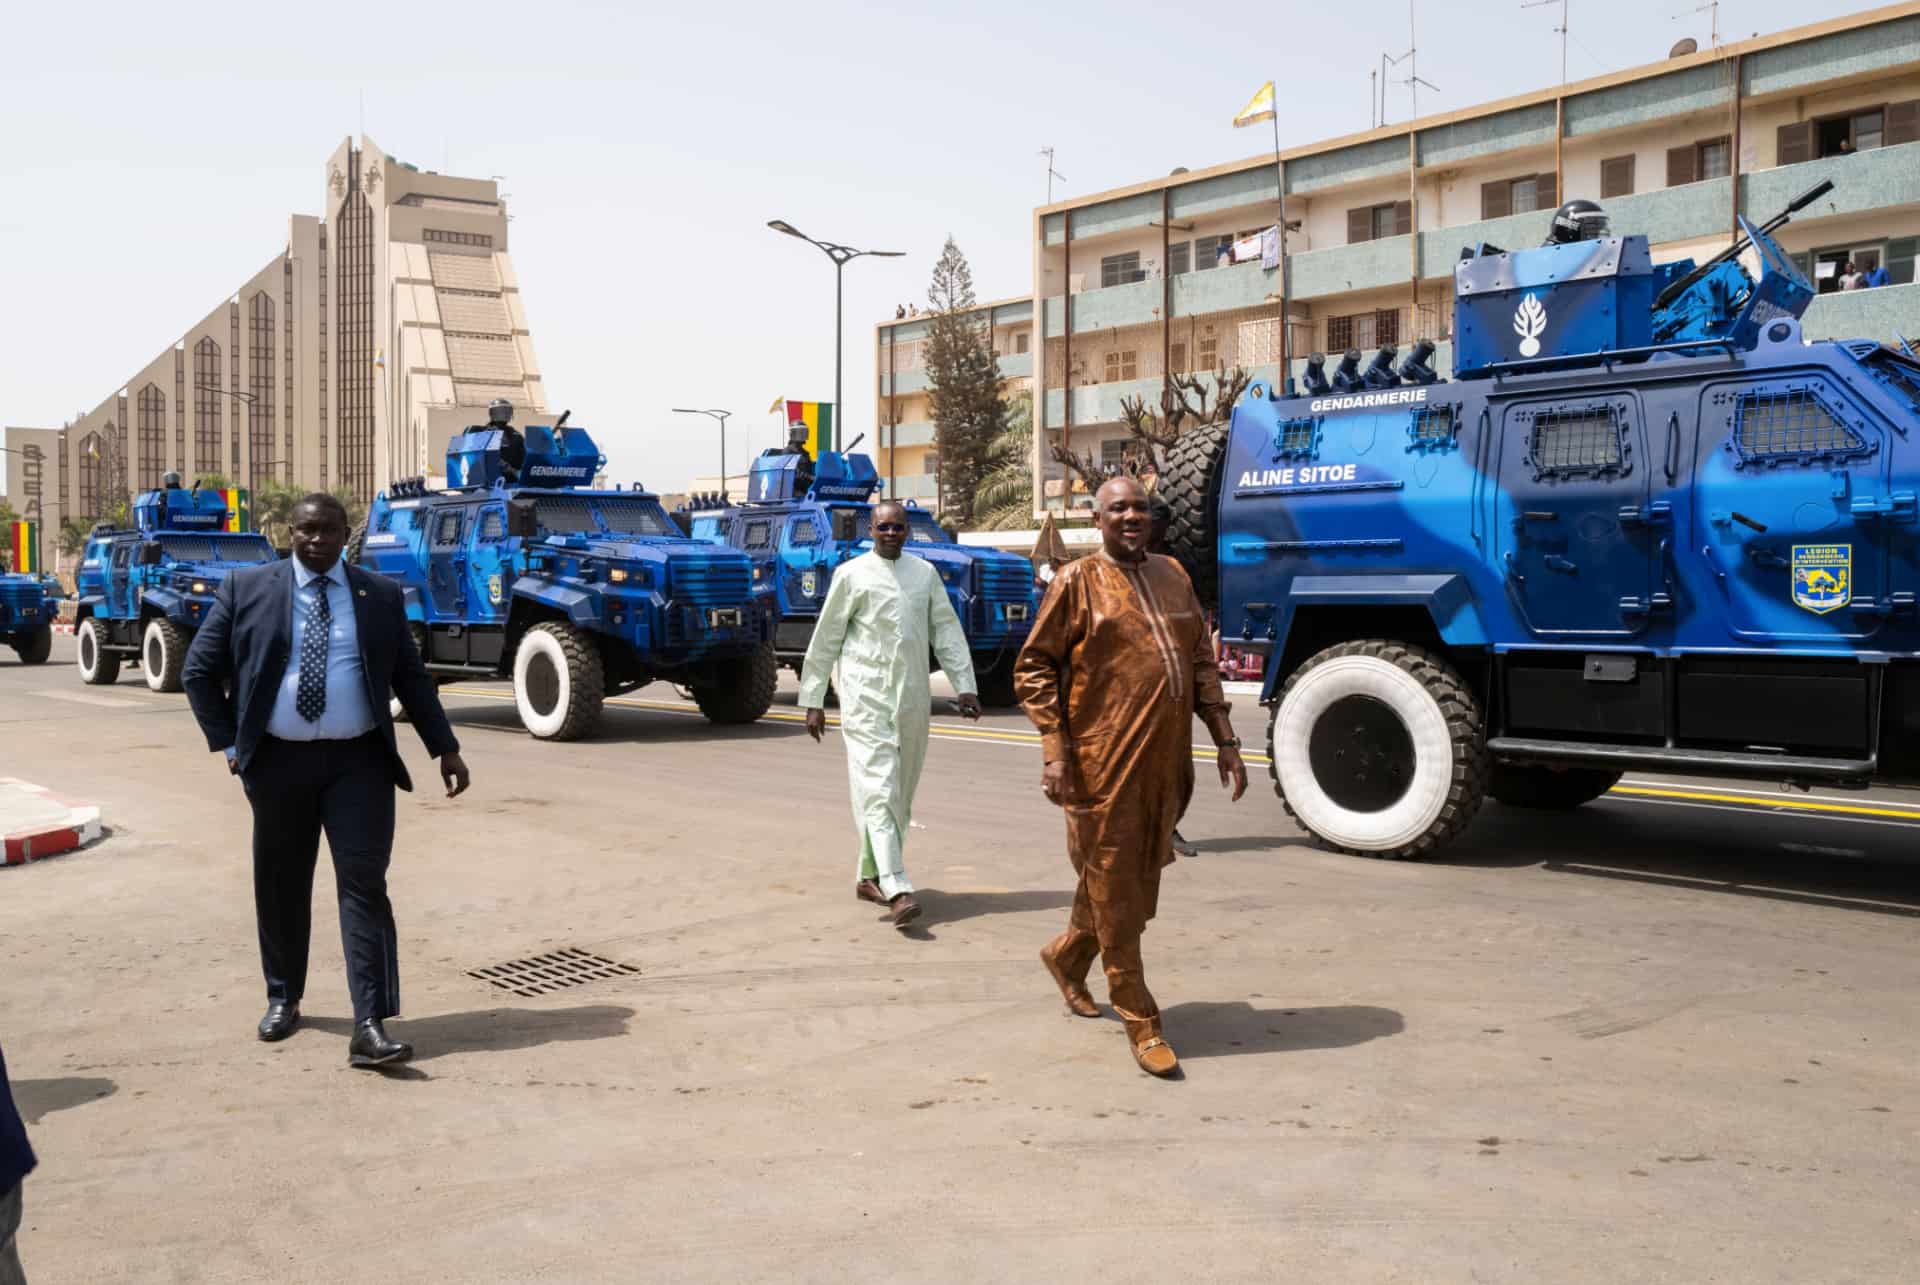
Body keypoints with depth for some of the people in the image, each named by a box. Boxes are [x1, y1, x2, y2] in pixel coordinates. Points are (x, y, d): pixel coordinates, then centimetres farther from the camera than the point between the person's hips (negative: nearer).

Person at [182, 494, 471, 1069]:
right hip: (277, 762, 1)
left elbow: (411, 678, 10)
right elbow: (199, 671, 7)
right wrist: (228, 743, 1)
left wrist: (445, 748, 4)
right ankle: (283, 998, 33)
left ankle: (370, 1026, -10)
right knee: (281, 885, 12)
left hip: (359, 762, -1)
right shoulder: (247, 588, 3)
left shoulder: (381, 595, 6)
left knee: (364, 885, -8)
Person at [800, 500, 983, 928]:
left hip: (912, 698, 5)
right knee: (878, 790, -13)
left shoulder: (925, 573, 11)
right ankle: (897, 889, -21)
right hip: (866, 697, -4)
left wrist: (965, 685, 4)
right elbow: (825, 640, 3)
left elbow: (946, 631, 12)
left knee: (901, 794, 9)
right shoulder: (852, 574, 1)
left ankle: (869, 876, 23)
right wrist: (813, 700, 2)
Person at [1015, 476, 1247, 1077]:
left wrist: (1225, 740, 11)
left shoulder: (1173, 575, 13)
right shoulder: (1080, 581, -3)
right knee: (1114, 888, 1)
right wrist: (1055, 751, -12)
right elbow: (1033, 667, -4)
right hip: (1104, 763, -6)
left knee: (1141, 880, 17)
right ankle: (1141, 1022, 11)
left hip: (1166, 761, 6)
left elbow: (1202, 662, 17)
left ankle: (1067, 956, 41)